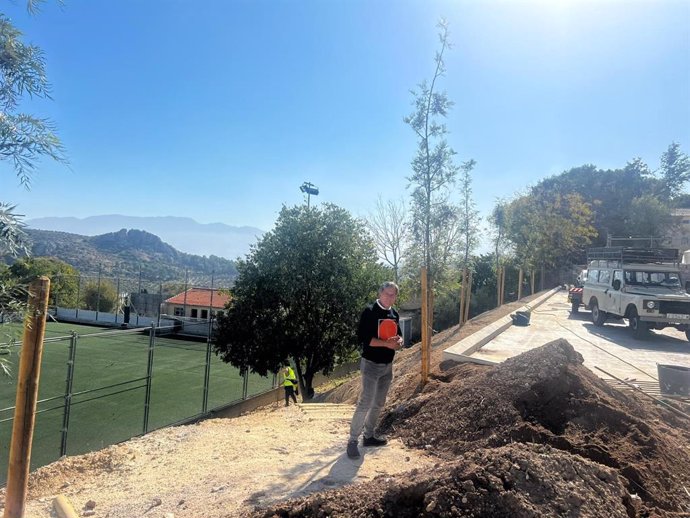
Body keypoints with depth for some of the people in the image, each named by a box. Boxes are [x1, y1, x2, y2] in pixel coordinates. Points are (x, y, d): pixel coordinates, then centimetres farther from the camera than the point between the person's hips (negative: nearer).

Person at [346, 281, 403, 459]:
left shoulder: (395, 314, 9)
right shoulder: (369, 312, -14)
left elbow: (398, 335, 17)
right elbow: (362, 337, -20)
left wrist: (399, 341, -7)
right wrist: (386, 343, -25)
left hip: (388, 366, 8)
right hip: (371, 365, -7)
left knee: (378, 404, 15)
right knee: (365, 403, -8)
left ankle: (369, 436, 29)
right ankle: (353, 441, 4)